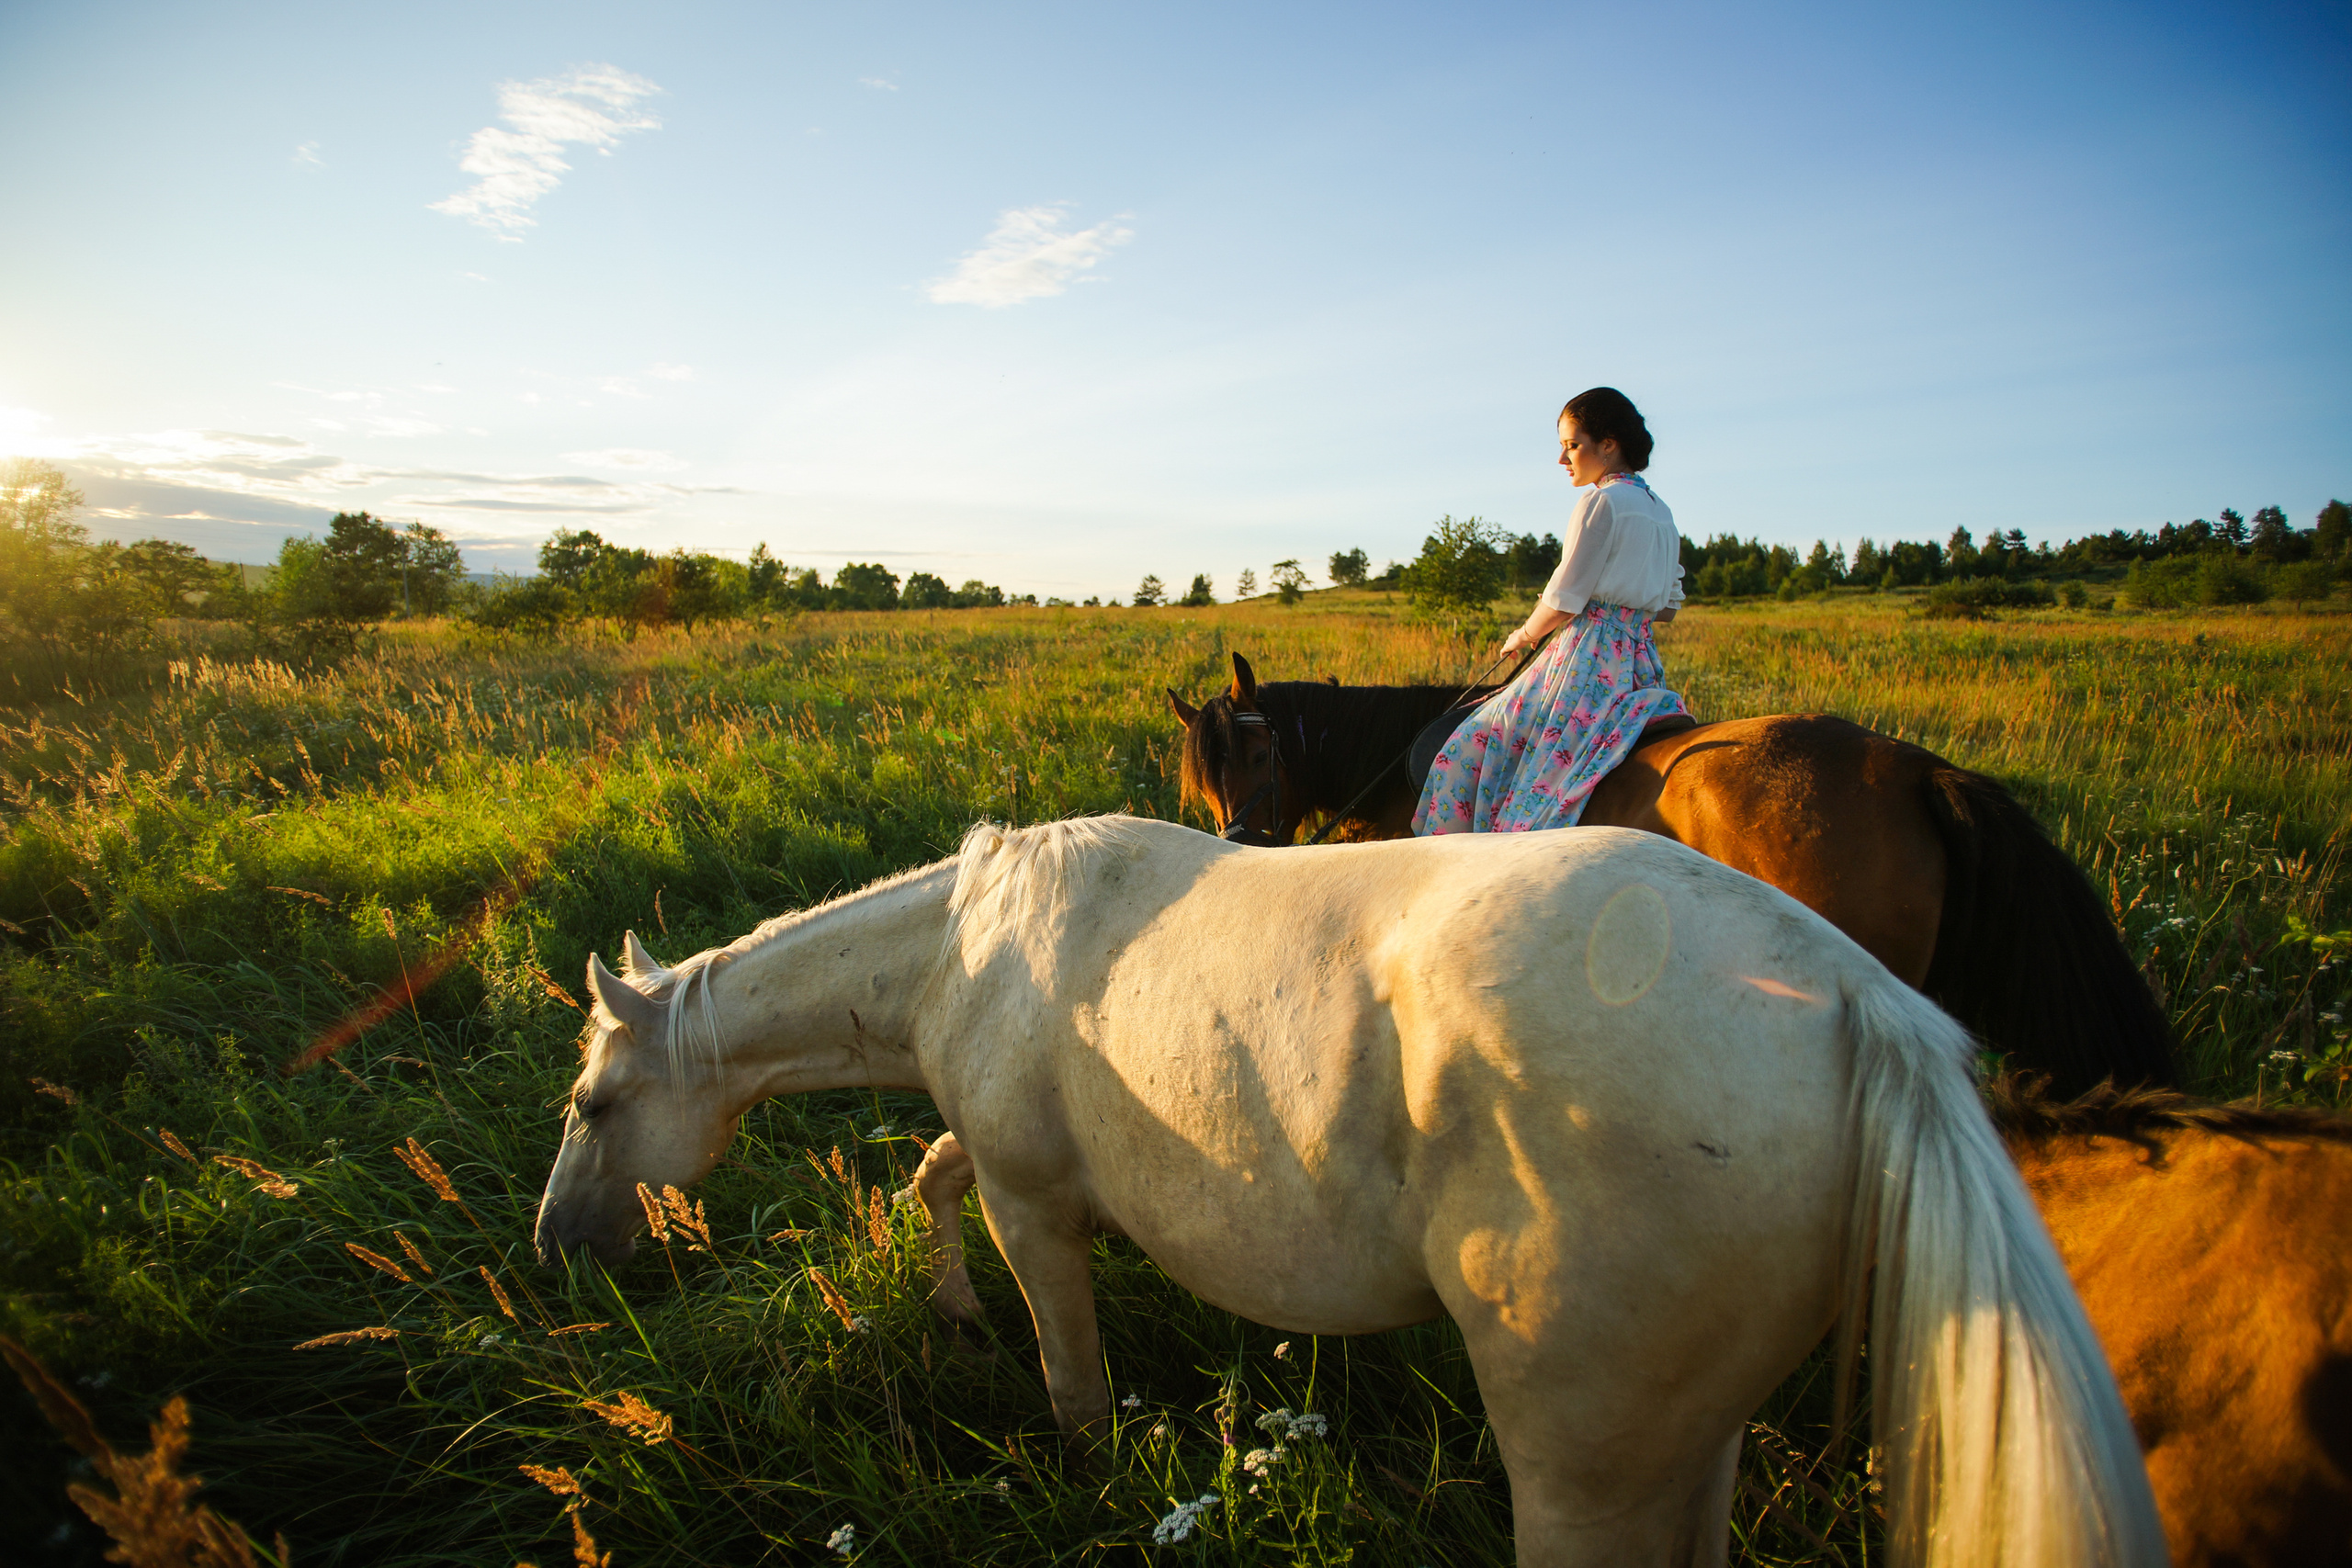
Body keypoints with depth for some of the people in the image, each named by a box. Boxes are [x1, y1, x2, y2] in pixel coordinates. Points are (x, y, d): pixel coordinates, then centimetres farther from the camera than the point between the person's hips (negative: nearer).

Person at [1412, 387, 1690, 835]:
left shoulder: (1601, 501, -11)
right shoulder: (1661, 510, 15)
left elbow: (1563, 601, -12)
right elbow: (1668, 605, 19)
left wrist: (1524, 635, 4)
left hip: (1589, 655, -9)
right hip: (1643, 660, 9)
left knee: (1481, 741, -4)